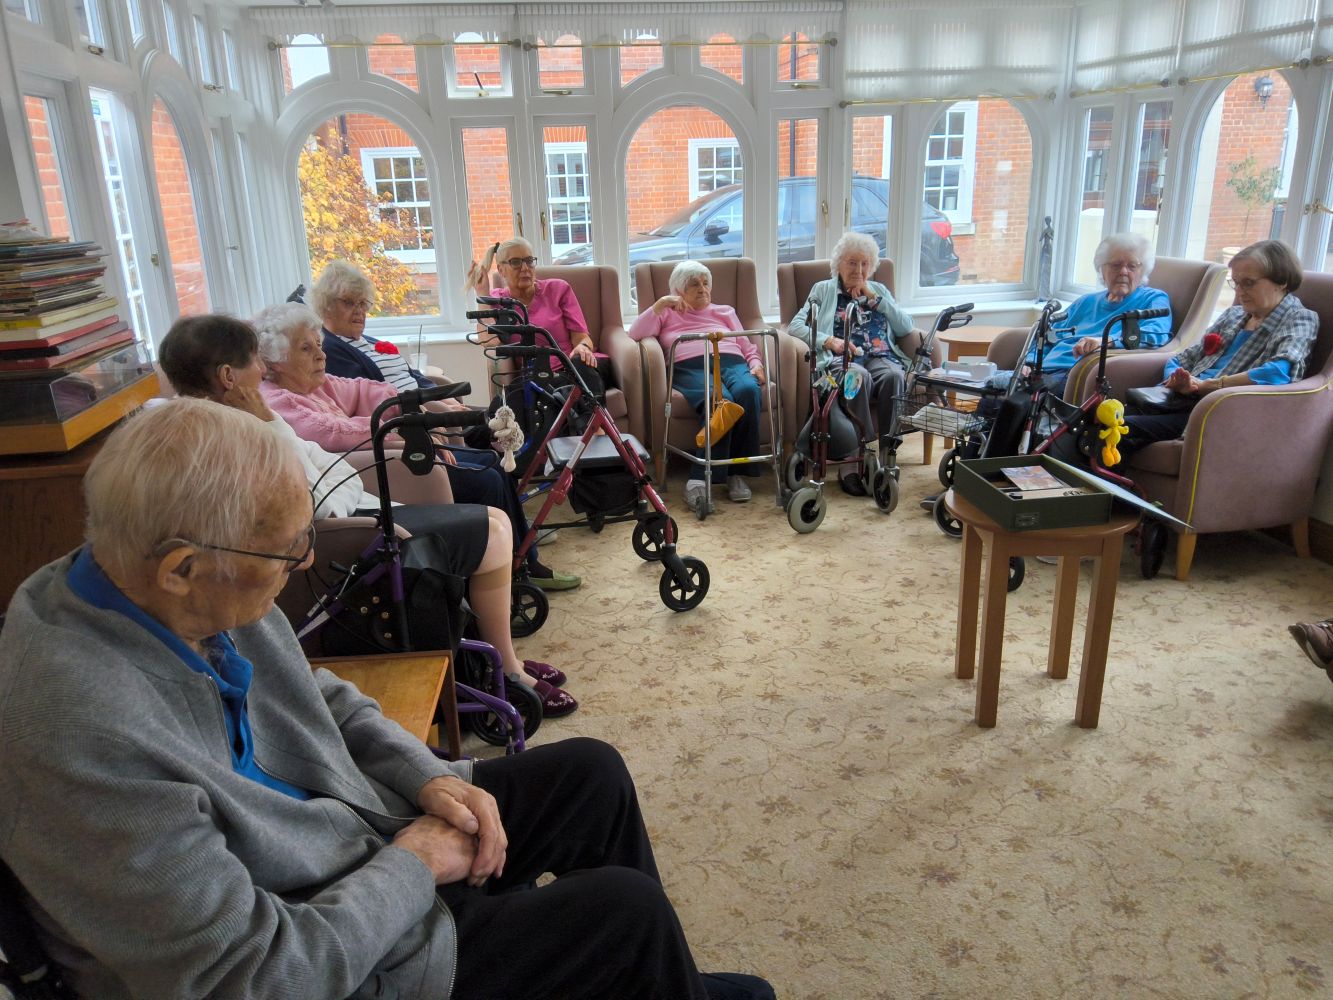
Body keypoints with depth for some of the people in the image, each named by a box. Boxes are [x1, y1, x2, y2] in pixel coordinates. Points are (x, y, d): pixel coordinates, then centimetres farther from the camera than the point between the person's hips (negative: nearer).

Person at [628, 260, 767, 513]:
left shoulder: (725, 312, 36)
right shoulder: (668, 314, 29)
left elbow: (747, 347, 25)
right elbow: (636, 334, 9)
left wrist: (756, 364, 3)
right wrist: (661, 303, 2)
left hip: (731, 362, 3)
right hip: (690, 368, -3)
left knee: (747, 391, -36)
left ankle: (737, 473, -31)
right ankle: (700, 478, -42)